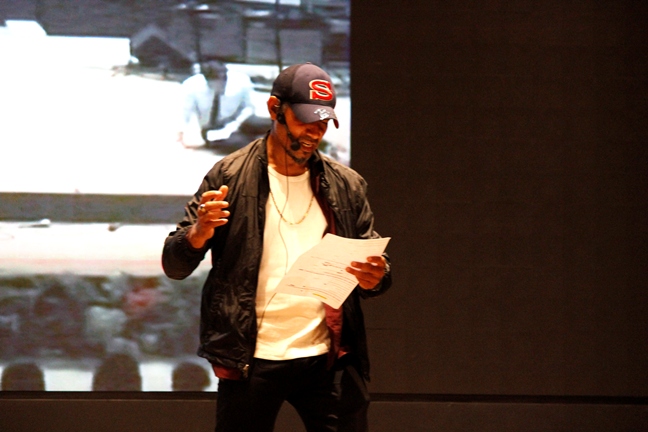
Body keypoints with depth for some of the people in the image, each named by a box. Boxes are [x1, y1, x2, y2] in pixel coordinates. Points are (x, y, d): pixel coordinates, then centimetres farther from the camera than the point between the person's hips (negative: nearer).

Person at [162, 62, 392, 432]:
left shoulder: (346, 186, 9)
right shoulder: (229, 177, 0)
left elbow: (378, 265, 15)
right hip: (251, 362, -2)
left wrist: (376, 277, -10)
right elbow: (174, 265, 0)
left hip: (325, 359, 2)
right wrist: (199, 234, -22)